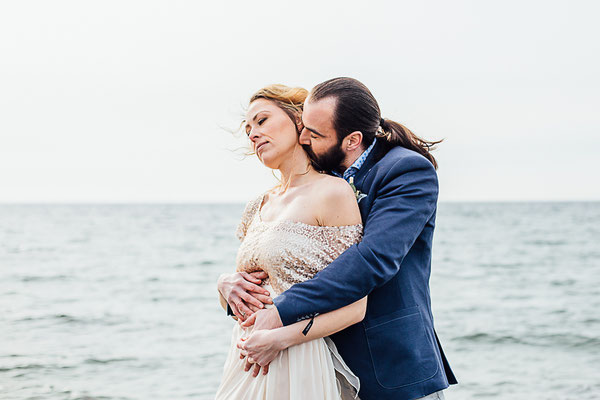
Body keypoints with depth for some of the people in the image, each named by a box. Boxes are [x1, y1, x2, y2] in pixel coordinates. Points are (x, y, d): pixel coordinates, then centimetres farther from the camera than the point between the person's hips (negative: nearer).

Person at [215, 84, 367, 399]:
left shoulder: (333, 193, -8)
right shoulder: (257, 207, 12)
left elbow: (354, 306, -12)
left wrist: (281, 338, -19)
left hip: (299, 368, -6)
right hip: (246, 364, 6)